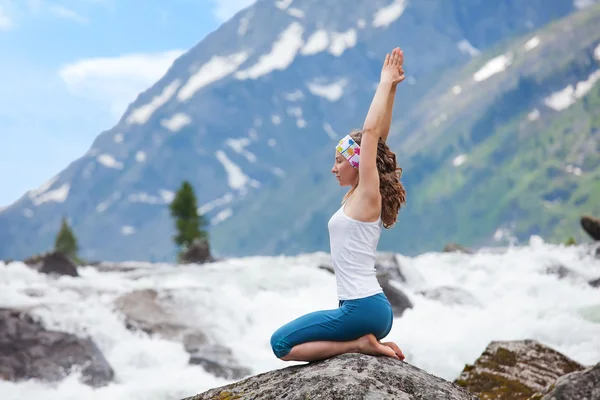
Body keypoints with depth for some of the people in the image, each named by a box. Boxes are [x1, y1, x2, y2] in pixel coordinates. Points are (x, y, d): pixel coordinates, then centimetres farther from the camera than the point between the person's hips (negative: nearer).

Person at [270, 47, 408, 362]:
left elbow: (371, 132, -15)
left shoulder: (368, 195, -9)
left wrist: (387, 84, -9)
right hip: (373, 308, 10)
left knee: (281, 343, -8)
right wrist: (388, 87, 15)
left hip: (362, 308, -10)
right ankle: (365, 342, 8)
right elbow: (378, 137, 15)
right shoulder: (359, 196, 13)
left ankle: (358, 344, -8)